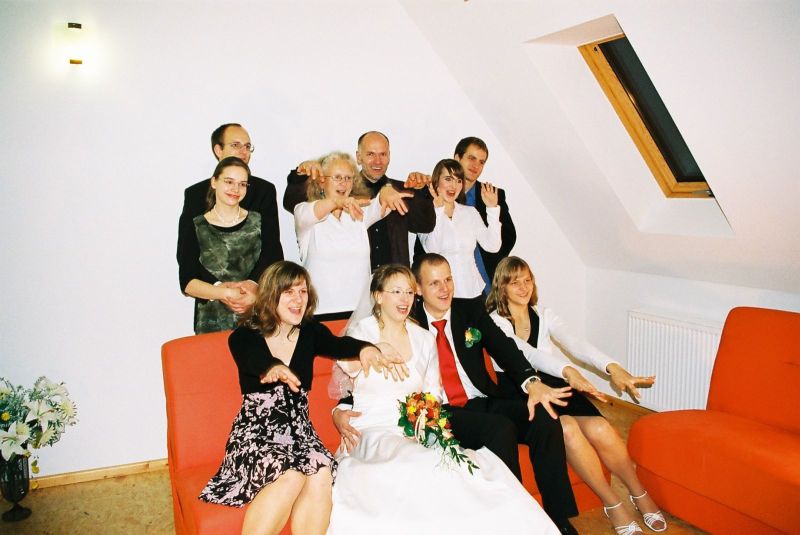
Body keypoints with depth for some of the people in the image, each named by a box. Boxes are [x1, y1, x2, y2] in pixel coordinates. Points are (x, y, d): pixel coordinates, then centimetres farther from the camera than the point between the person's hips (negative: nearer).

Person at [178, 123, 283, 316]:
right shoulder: (195, 194, 2)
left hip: (258, 298, 0)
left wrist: (256, 284, -23)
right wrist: (218, 286, -21)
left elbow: (273, 248, -5)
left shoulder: (265, 190, 2)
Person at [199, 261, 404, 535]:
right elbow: (252, 359, -25)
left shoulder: (311, 332, 7)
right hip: (254, 431, -2)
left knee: (320, 474, -28)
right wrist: (273, 367, -49)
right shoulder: (243, 337, -1)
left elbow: (336, 345, -14)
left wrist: (364, 347, -39)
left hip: (299, 430, 3)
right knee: (290, 475, -31)